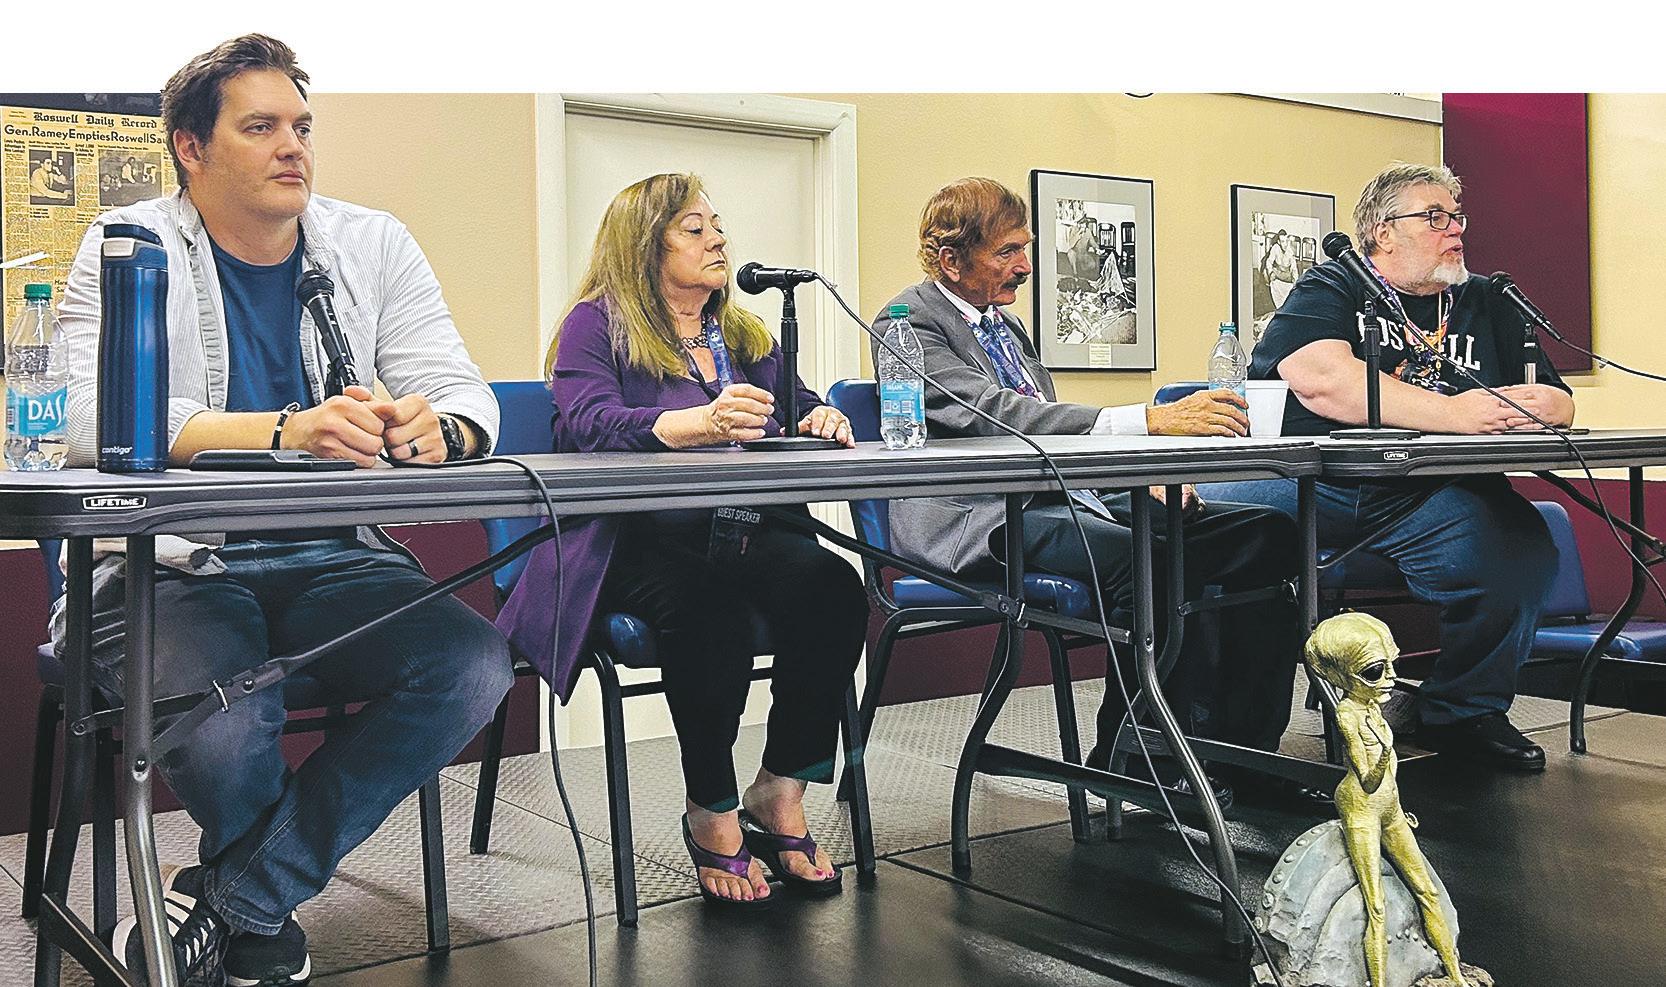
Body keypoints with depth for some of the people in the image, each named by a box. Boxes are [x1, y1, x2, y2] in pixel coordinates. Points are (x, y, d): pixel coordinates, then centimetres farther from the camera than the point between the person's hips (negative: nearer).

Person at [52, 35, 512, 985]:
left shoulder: (375, 245, 10)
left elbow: (465, 391, 3)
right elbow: (96, 418, -16)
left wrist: (437, 428, -24)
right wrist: (286, 430, -31)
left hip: (336, 559, 4)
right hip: (174, 561, -3)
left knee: (473, 663, -24)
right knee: (221, 724, -34)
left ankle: (227, 898, -6)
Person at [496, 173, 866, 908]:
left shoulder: (745, 337, 23)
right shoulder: (598, 325, 3)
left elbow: (794, 416, 15)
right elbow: (588, 424, -16)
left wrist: (818, 422, -12)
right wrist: (697, 421, -36)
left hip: (735, 536, 5)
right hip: (631, 540, -5)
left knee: (833, 586, -26)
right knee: (710, 606, -37)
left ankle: (780, 794, -13)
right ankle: (712, 813, -17)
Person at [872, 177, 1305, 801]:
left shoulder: (1005, 323, 24)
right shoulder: (909, 323, -4)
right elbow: (997, 415, -19)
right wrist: (1152, 420, -27)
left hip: (1059, 496, 9)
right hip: (984, 518, -8)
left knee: (1267, 534, -10)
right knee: (1146, 556, -36)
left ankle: (1238, 749, -11)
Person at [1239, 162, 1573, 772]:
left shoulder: (1484, 305, 23)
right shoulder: (1333, 288, 6)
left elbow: (1559, 401, 20)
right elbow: (1317, 377, -15)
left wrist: (1542, 406, -7)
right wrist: (1453, 413, -18)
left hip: (1425, 500, 4)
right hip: (1313, 483, -4)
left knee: (1521, 548, -26)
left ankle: (1462, 713, 1)